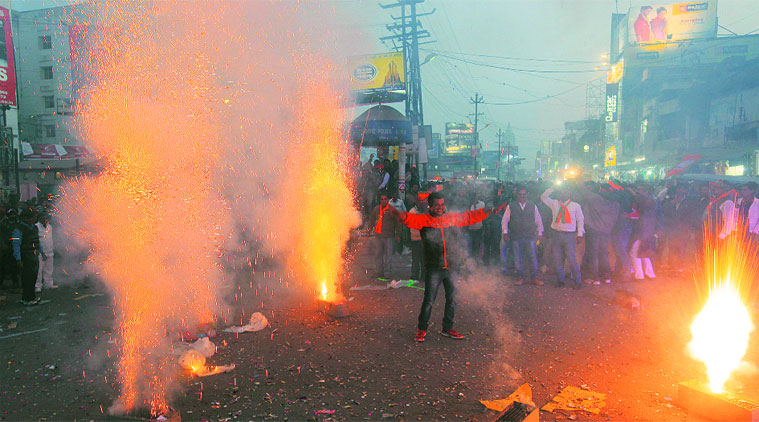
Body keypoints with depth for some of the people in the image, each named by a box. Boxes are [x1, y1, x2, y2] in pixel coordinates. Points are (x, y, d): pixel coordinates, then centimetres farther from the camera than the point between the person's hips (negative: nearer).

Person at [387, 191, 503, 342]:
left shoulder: (451, 218, 9)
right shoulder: (424, 219, -4)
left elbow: (470, 216, 19)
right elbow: (409, 219, -22)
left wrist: (490, 211, 19)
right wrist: (396, 213, -43)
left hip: (450, 266, 5)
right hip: (433, 268, -4)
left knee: (452, 298, 11)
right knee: (429, 300, -3)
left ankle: (447, 328, 29)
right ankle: (421, 329, 17)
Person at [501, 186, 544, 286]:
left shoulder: (533, 206, 8)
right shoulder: (511, 206, 5)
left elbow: (538, 220, 13)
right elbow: (505, 220, 8)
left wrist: (540, 233, 11)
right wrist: (505, 232, 1)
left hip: (531, 236, 0)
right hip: (516, 237, 0)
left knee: (533, 257, -1)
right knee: (518, 259, 5)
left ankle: (534, 278, 11)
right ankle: (521, 277, 18)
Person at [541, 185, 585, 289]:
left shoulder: (576, 206, 6)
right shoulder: (554, 204, 11)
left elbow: (580, 220, 7)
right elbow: (543, 197, 10)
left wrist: (579, 234, -2)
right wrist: (552, 188, 3)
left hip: (569, 235, -3)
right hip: (557, 235, 3)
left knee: (571, 259, -8)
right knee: (557, 260, 5)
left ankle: (578, 281, 3)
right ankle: (560, 281, 17)